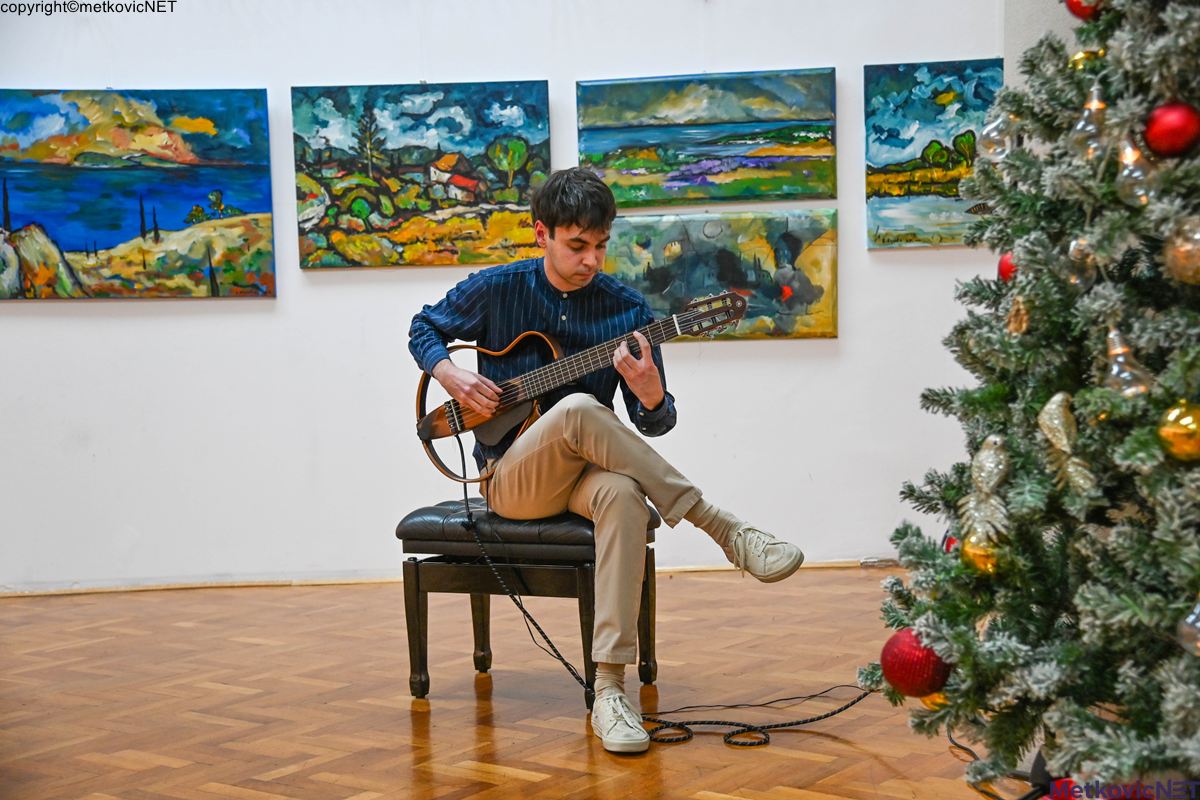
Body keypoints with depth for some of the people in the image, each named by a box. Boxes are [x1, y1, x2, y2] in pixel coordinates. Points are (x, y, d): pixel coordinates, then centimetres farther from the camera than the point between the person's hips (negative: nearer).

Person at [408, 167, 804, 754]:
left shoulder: (627, 310, -2)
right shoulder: (496, 289, -3)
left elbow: (654, 423, -1)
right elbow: (424, 329, 13)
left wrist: (651, 396, -26)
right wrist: (450, 375, -8)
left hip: (587, 471, 1)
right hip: (510, 479, -1)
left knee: (624, 495, -38)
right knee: (578, 409, -35)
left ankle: (609, 687, -36)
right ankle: (725, 532, -31)